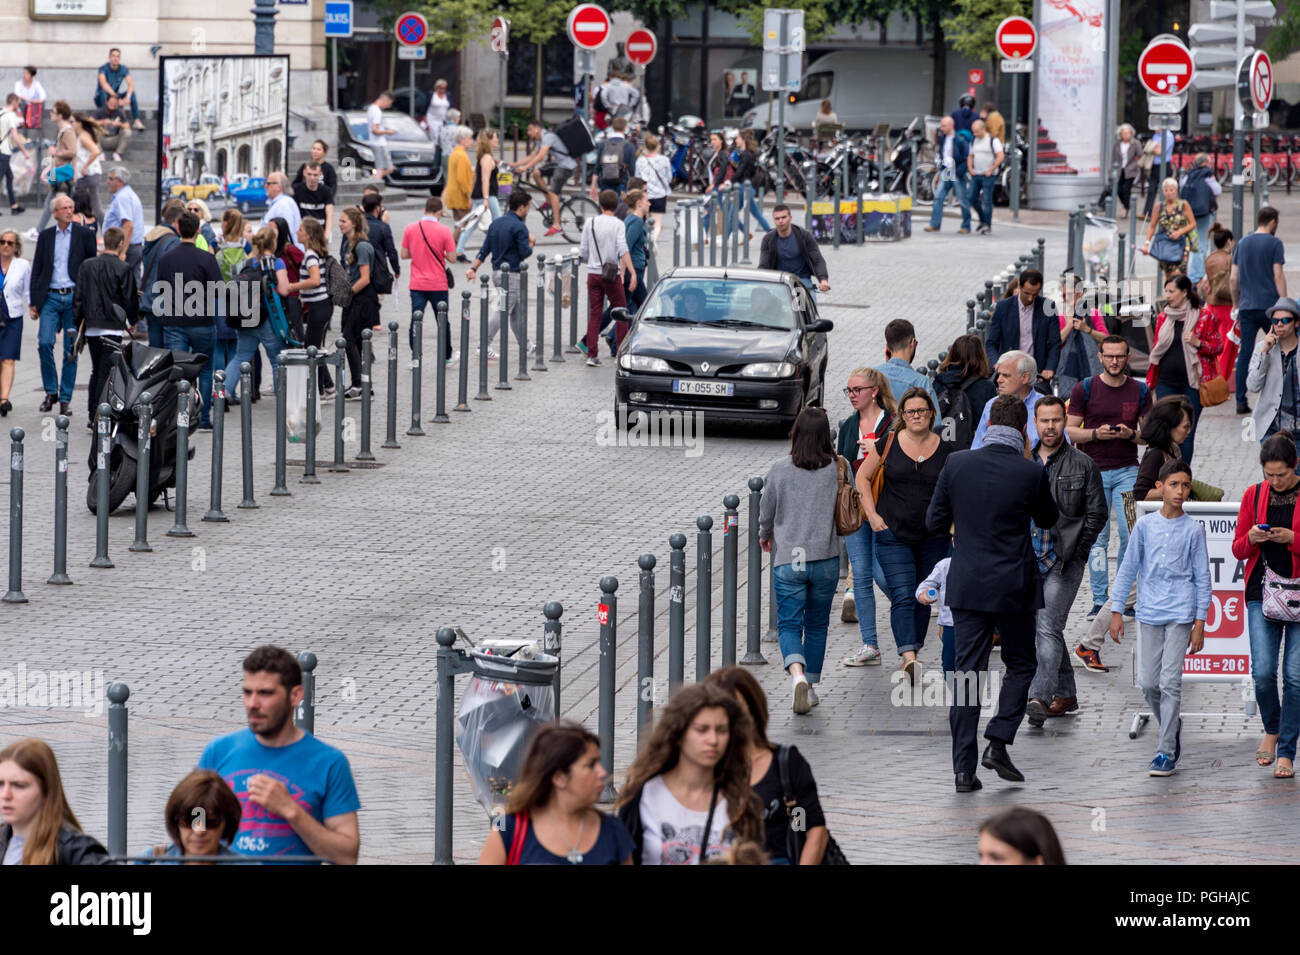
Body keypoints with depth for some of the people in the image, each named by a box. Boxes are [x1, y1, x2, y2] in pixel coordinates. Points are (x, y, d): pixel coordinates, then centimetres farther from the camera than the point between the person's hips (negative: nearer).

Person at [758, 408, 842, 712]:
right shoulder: (836, 470, -6)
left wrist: (765, 536, 26)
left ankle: (798, 675, -24)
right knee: (816, 625, 16)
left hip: (788, 559, -1)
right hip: (825, 558, 1)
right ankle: (811, 685, 22)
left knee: (789, 624, 1)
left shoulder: (779, 470, -7)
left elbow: (766, 513, 4)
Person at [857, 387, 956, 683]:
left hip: (933, 537, 2)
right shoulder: (888, 443, 0)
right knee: (902, 597, -15)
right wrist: (872, 515, -1)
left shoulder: (946, 450, 2)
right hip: (894, 535, -2)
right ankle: (909, 658, -27)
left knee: (923, 599, 9)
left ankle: (912, 654, 24)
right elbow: (863, 477, 8)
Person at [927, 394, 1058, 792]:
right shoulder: (1031, 473, -12)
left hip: (967, 586, 2)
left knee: (967, 672, 5)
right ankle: (998, 743, 1)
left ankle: (964, 769, 3)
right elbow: (1048, 520, 6)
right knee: (1020, 665, 17)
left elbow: (934, 523, 2)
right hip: (1013, 588, -2)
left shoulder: (957, 464, -6)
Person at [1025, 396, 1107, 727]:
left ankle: (1039, 697, -25)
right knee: (1048, 629, 12)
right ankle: (1066, 694, 24)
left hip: (1065, 562, -5)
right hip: (1030, 560, 5)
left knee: (1048, 628, -16)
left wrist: (1076, 554, -6)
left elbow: (1096, 514, 0)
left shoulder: (1083, 465, 0)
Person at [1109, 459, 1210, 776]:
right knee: (1148, 682, 4)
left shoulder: (1193, 529, 1)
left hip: (1180, 613, -2)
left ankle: (1167, 752, -5)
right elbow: (1128, 569, 9)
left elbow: (1202, 578, 4)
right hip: (1149, 613, 2)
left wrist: (1200, 623, 0)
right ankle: (1171, 726, 30)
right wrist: (1117, 611, 4)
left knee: (1170, 682, -8)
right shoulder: (1145, 525, 4)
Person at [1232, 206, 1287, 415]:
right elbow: (1278, 276, -9)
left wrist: (1237, 306, 20)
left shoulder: (1242, 243, 12)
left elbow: (1233, 278, 12)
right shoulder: (1274, 243, -4)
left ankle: (1241, 401, -2)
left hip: (1246, 307, 4)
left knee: (1245, 353, 3)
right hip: (1269, 305, -4)